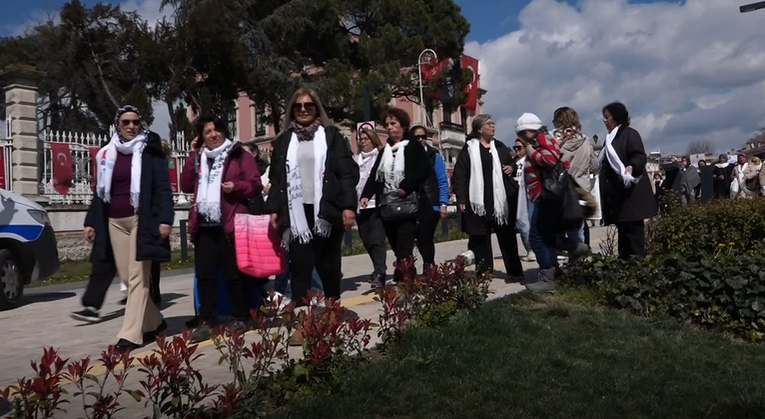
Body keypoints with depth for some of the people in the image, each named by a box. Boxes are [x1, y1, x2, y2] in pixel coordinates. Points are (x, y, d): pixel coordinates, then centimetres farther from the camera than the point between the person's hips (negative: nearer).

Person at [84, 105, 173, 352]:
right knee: (127, 277, 7)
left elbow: (163, 187, -7)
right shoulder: (106, 154, 14)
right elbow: (100, 191, 18)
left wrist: (165, 218, -17)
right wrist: (91, 222, 13)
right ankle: (154, 322, 21)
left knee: (138, 277, -7)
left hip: (141, 220, -6)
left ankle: (131, 334, -7)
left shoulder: (150, 151, 0)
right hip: (114, 222, 6)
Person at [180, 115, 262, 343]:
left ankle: (241, 317, 14)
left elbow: (256, 185, -2)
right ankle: (206, 322, 9)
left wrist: (236, 186, -21)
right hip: (204, 225, 5)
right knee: (204, 274, 3)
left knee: (234, 273, 2)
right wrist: (193, 156, 4)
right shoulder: (200, 158, 18)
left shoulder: (239, 155, 2)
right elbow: (186, 186, 8)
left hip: (230, 224, -5)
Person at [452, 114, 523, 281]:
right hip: (479, 201, -4)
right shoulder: (469, 149, 0)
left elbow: (511, 165, 27)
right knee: (480, 238, 1)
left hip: (501, 200, 4)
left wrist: (512, 168, 2)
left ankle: (515, 272, 14)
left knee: (507, 237, 7)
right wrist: (461, 199, -13)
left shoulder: (500, 147, 15)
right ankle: (484, 273, 9)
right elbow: (459, 175, -6)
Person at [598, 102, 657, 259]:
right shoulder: (610, 138, 20)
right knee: (623, 229, 10)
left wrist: (631, 167, -35)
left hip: (631, 194, -9)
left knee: (633, 229, -10)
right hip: (617, 193, 9)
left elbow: (641, 156, -18)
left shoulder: (629, 134, -6)